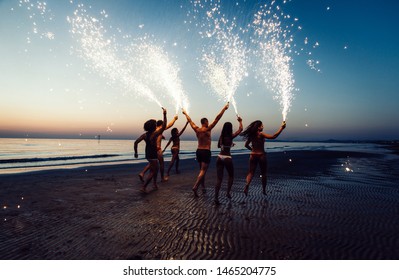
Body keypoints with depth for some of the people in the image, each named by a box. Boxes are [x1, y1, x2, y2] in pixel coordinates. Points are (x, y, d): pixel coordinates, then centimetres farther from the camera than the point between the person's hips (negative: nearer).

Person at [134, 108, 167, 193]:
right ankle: (143, 187, -12)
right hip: (153, 155, -8)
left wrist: (136, 152, 7)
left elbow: (136, 142, -1)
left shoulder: (145, 135, 2)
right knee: (152, 172, -3)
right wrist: (164, 115, -18)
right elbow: (164, 126, -21)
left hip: (148, 155, 8)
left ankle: (155, 184, 33)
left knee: (156, 169, 24)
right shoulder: (154, 134, -17)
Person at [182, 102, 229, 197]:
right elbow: (217, 119, -13)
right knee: (203, 171, -8)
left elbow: (190, 121, 18)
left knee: (202, 170, 17)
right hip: (206, 152, -7)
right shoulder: (207, 129, -11)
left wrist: (185, 113, 33)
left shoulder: (196, 129, 4)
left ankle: (203, 187, 24)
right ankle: (195, 187, -22)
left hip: (198, 151, 7)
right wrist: (224, 108, -11)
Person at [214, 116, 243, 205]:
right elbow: (240, 129, 1)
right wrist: (240, 121, 17)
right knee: (231, 176, 21)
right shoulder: (231, 137, -9)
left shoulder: (221, 137, 5)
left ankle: (216, 198, -4)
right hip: (227, 158, -4)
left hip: (219, 158, 4)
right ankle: (228, 193, 23)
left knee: (219, 179, 3)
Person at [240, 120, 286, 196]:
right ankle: (264, 190, 21)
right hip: (261, 155, -4)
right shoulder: (261, 134, -14)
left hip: (253, 155, 4)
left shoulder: (251, 135, 3)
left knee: (251, 172, 5)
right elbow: (273, 136, -22)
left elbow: (246, 145, 13)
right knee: (263, 173, 11)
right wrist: (281, 128, -18)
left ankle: (247, 185, -19)